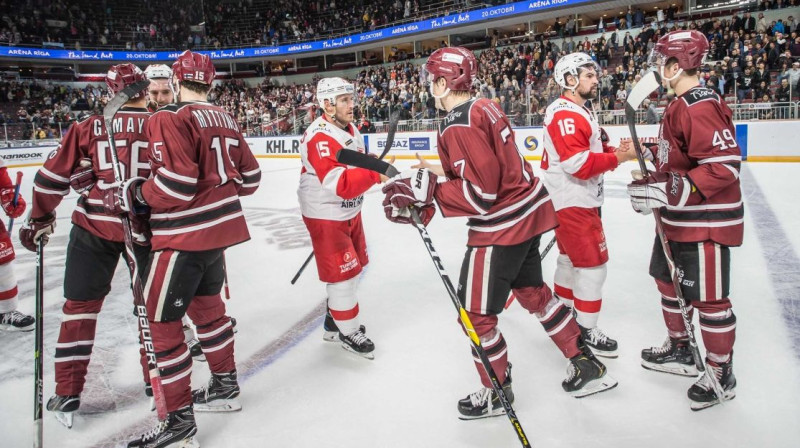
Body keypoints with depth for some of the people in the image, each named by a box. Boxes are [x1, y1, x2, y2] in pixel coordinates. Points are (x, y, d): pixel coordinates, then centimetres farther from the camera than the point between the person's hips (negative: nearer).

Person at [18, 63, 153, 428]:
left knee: (80, 304, 12)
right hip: (146, 227, 0)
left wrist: (39, 220, 13)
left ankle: (67, 392, 16)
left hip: (93, 226, 1)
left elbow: (54, 176, 0)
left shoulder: (89, 127, -2)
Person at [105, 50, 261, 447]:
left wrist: (130, 196, -9)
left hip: (185, 235, -8)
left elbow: (176, 181, -22)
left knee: (162, 321, 2)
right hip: (220, 227, 9)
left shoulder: (170, 118, -13)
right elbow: (248, 177, 13)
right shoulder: (225, 119, 11)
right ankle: (225, 386, 36)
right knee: (206, 303, 23)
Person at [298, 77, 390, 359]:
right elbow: (339, 184, -36)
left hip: (349, 212, 10)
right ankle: (348, 332, 17)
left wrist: (368, 161, 3)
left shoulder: (350, 129, 6)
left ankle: (335, 319, 38)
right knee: (343, 273, -2)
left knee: (355, 266, 19)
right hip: (325, 216, -10)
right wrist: (374, 174, -42)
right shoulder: (319, 137, -25)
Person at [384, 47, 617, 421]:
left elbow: (479, 194, -25)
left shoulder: (459, 125, -21)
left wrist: (426, 187, -22)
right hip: (528, 212, 10)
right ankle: (586, 365, 37)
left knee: (476, 313, 5)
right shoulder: (483, 107, 8)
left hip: (500, 228, -10)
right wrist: (437, 174, 6)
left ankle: (496, 393, 25)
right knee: (532, 291, 24)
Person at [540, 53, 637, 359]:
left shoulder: (579, 112, 16)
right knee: (593, 263, -5)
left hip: (578, 201, 11)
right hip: (573, 202, -11)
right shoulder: (564, 114, -18)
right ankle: (587, 331, 5)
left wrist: (616, 150, 0)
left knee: (570, 257, 19)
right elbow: (578, 164, -27)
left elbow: (590, 152, 17)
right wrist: (618, 157, -19)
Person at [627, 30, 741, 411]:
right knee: (669, 281, 20)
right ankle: (679, 350, 37)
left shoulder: (700, 106, -21)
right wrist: (653, 187, 15)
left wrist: (668, 191, -31)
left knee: (708, 298, 1)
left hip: (706, 222, -10)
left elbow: (725, 165, -27)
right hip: (677, 219, 11)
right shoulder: (679, 105, 11)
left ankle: (721, 374, 19)